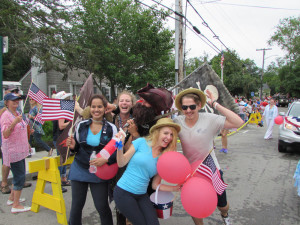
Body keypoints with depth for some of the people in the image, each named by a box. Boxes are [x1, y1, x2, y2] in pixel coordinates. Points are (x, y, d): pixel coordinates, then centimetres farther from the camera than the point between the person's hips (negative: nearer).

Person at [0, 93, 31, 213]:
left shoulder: (17, 114, 12)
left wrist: (27, 144, 24)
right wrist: (14, 122, -35)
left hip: (20, 150, 9)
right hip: (12, 151, -9)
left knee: (19, 175, 18)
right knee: (20, 177, -6)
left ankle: (12, 198, 33)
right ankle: (16, 206, 3)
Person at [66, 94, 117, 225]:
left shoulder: (111, 128, -8)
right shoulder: (81, 125, 0)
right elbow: (77, 148, 12)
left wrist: (106, 159, -23)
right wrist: (73, 146, -10)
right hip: (79, 169, 3)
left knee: (102, 206, 2)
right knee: (76, 205, 11)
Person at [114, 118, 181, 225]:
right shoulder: (142, 142, -9)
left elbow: (155, 185, 4)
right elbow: (121, 163, -9)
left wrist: (174, 188, -7)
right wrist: (120, 146, -25)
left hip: (142, 195, 4)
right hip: (124, 192, -4)